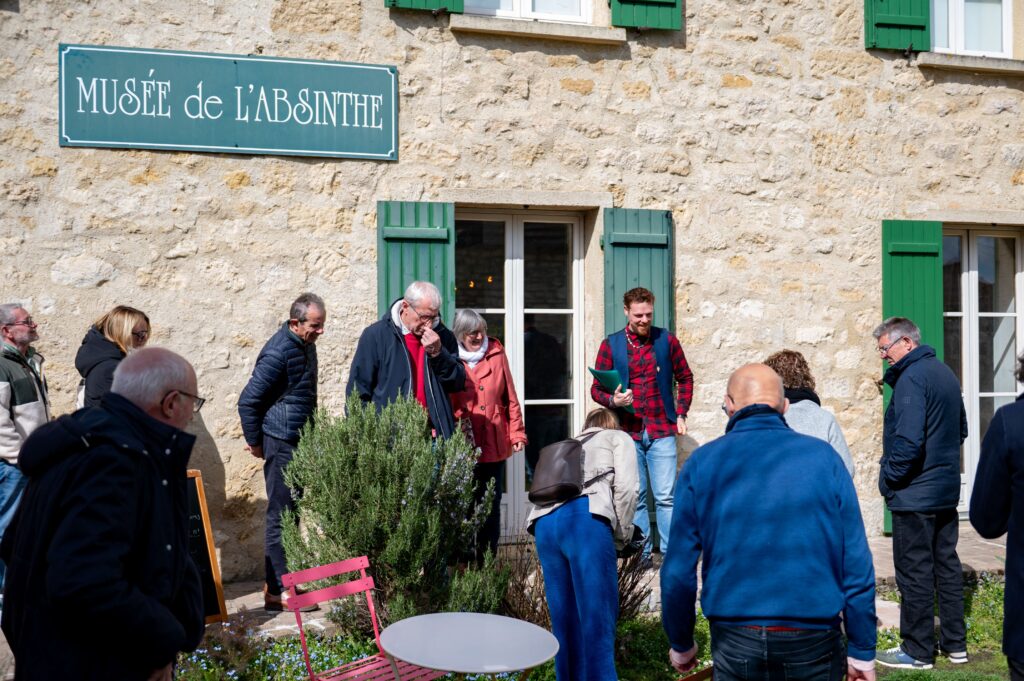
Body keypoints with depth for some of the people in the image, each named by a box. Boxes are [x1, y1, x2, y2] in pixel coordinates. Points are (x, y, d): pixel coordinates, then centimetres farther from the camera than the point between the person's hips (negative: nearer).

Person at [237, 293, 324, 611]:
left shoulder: (305, 345, 9)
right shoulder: (278, 353, -19)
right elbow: (247, 402, -17)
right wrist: (255, 443, -8)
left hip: (299, 442, 9)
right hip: (281, 443, -9)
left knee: (289, 513, 14)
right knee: (281, 516, -4)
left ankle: (278, 580, 24)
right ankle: (278, 592, 3)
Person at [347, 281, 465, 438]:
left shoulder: (442, 336, 6)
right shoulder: (375, 335, -2)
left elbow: (458, 384, 3)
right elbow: (358, 389, 0)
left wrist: (438, 353, -11)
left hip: (434, 432, 3)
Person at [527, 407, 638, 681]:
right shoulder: (619, 438, 25)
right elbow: (625, 487, 7)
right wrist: (622, 534, 16)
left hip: (544, 522, 6)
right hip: (583, 518, -5)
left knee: (564, 617, 11)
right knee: (597, 616, -5)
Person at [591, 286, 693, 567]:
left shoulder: (666, 340, 4)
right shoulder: (611, 345, 3)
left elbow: (685, 378, 14)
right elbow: (596, 388, 6)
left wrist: (681, 413, 5)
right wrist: (612, 400, -15)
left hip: (662, 431, 0)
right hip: (628, 431, 1)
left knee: (665, 497, -1)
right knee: (635, 498, 6)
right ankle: (641, 554, 16)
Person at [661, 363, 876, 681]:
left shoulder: (701, 463, -2)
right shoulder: (823, 456, -2)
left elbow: (678, 569, -1)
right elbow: (857, 564, -4)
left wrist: (681, 644, 12)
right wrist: (862, 650, 5)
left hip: (736, 643, 0)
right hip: (813, 642, 0)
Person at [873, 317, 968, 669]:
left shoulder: (911, 378, -19)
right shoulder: (945, 373, 12)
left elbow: (907, 442, -27)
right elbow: (961, 430, 22)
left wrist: (887, 477, -14)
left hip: (915, 495, -10)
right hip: (947, 491, 10)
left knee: (914, 573, 0)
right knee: (947, 565, 16)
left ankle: (918, 651, 9)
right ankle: (955, 643, 25)